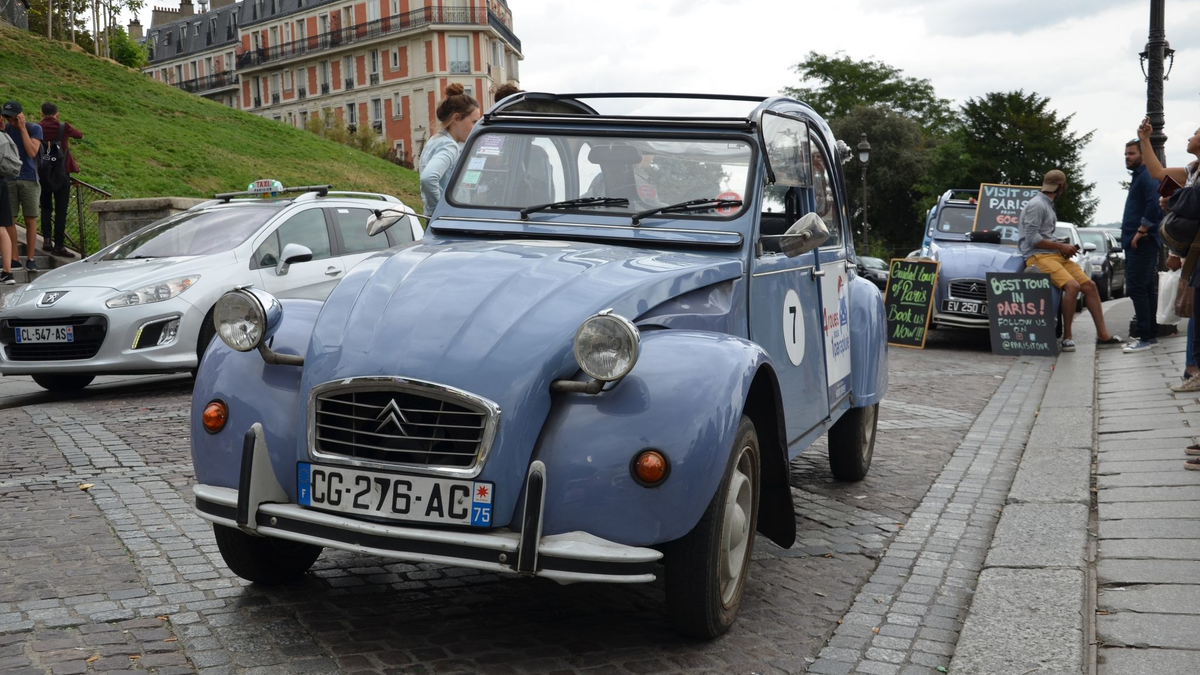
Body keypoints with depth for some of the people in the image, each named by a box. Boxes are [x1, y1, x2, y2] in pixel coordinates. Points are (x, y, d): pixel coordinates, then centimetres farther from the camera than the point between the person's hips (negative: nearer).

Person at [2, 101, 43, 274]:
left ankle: (30, 259, 4)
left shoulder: (34, 129, 0)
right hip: (9, 180, 2)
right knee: (9, 220, -2)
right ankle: (14, 259, 2)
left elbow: (32, 152, -14)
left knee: (30, 220, -1)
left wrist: (22, 128, -12)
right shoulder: (6, 129, 6)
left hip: (29, 180, -2)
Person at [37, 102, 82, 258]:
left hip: (42, 174, 2)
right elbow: (79, 135, 14)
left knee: (46, 207, 16)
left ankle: (46, 238, 2)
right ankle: (58, 245, -3)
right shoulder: (64, 127, -4)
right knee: (60, 210, 0)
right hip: (61, 174, -2)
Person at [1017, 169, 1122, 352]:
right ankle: (1067, 337, -21)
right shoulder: (1037, 204, -10)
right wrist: (1060, 246, -9)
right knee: (1072, 286, -29)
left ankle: (1103, 335, 2)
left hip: (1055, 255, 10)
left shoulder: (1047, 205, 20)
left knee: (1089, 285, 0)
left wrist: (1063, 247, 9)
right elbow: (1032, 238, -17)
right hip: (1039, 256, -10)